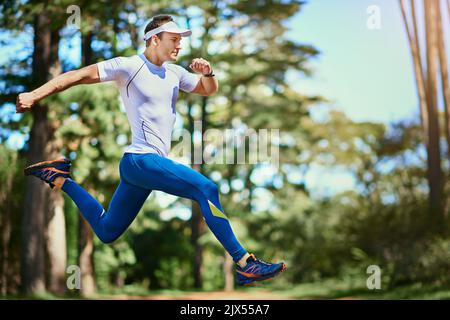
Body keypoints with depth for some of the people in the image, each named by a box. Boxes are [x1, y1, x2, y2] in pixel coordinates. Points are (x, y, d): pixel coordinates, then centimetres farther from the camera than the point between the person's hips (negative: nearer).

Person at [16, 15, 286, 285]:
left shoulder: (175, 72, 15)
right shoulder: (129, 66, -6)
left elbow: (209, 90, 24)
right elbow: (79, 76, -9)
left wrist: (208, 73, 1)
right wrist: (34, 96, -17)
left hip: (139, 165, 9)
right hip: (142, 159, -9)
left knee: (106, 232, 17)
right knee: (207, 189, -23)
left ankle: (59, 178, 27)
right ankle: (244, 264, -21)